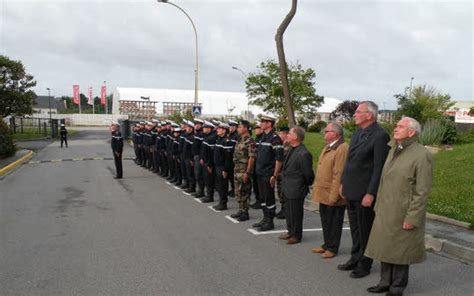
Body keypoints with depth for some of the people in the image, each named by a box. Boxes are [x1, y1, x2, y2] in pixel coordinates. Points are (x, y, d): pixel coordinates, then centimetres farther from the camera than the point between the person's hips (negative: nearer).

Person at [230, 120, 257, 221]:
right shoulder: (239, 140, 13)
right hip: (237, 170, 9)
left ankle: (245, 213, 8)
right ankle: (241, 210, 25)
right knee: (238, 191, 15)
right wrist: (235, 169, 16)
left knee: (244, 192, -1)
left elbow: (252, 158, -19)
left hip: (244, 171, -9)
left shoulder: (250, 141, -15)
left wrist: (247, 172, -22)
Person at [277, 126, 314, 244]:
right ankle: (290, 232, 38)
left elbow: (308, 174, -16)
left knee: (295, 213, 6)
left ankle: (296, 235, 23)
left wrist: (307, 185, -2)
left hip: (296, 190, -9)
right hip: (288, 188, 9)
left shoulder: (303, 154, -24)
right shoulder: (292, 149, 4)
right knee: (289, 212, 21)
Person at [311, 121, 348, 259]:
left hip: (333, 195, -9)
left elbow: (339, 175, -23)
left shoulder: (342, 149, -19)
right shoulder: (327, 147, 13)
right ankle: (326, 244, 32)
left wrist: (333, 195, -23)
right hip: (324, 193, 9)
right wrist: (316, 188, 16)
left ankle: (332, 248, 19)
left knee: (333, 222, 6)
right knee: (325, 220, 18)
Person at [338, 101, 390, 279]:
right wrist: (343, 183, 15)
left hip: (364, 193, -8)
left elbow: (379, 168, -19)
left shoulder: (380, 136, -16)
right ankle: (355, 258, 35)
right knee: (355, 228, 20)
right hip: (351, 191, 8)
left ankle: (364, 264, 24)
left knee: (365, 230, 8)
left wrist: (370, 193, -19)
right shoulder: (357, 133, 10)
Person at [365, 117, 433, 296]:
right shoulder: (393, 151, 11)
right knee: (385, 247, 14)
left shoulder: (421, 155, -14)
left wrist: (412, 218, -18)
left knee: (400, 251, 5)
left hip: (403, 214, -7)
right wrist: (378, 205, 14)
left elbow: (422, 191, -16)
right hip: (385, 212, 7)